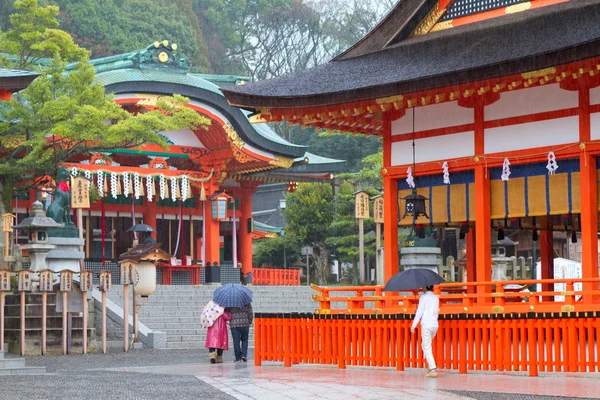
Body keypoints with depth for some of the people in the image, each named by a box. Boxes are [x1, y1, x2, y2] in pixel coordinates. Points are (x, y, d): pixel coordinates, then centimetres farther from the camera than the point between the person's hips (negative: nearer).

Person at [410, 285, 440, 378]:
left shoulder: (424, 297, -4)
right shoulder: (436, 298, 15)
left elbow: (419, 311, -9)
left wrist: (414, 325, -8)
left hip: (426, 325, -6)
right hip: (435, 324, 6)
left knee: (427, 348, -4)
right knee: (424, 345, 23)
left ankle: (433, 370, -14)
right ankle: (431, 366, 14)